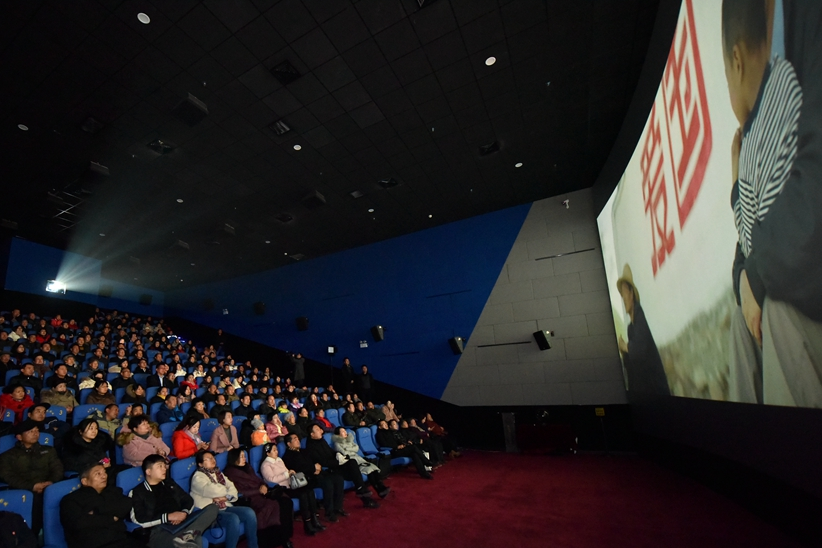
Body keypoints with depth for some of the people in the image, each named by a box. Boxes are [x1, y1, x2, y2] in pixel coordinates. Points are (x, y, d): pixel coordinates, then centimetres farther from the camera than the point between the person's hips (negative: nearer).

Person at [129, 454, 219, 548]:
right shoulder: (137, 492, 9)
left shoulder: (169, 483, 24)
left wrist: (184, 513, -2)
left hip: (182, 522, 6)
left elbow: (189, 500, 21)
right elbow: (140, 519, -6)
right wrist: (168, 516, -13)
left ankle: (189, 533, -42)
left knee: (212, 508, -22)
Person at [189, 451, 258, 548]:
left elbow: (232, 488, 9)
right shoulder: (198, 477, -6)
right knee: (233, 519, -33)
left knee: (249, 512, -16)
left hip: (225, 507, 7)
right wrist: (227, 491, 1)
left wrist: (226, 497, -12)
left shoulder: (218, 473, 16)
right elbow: (214, 491, -20)